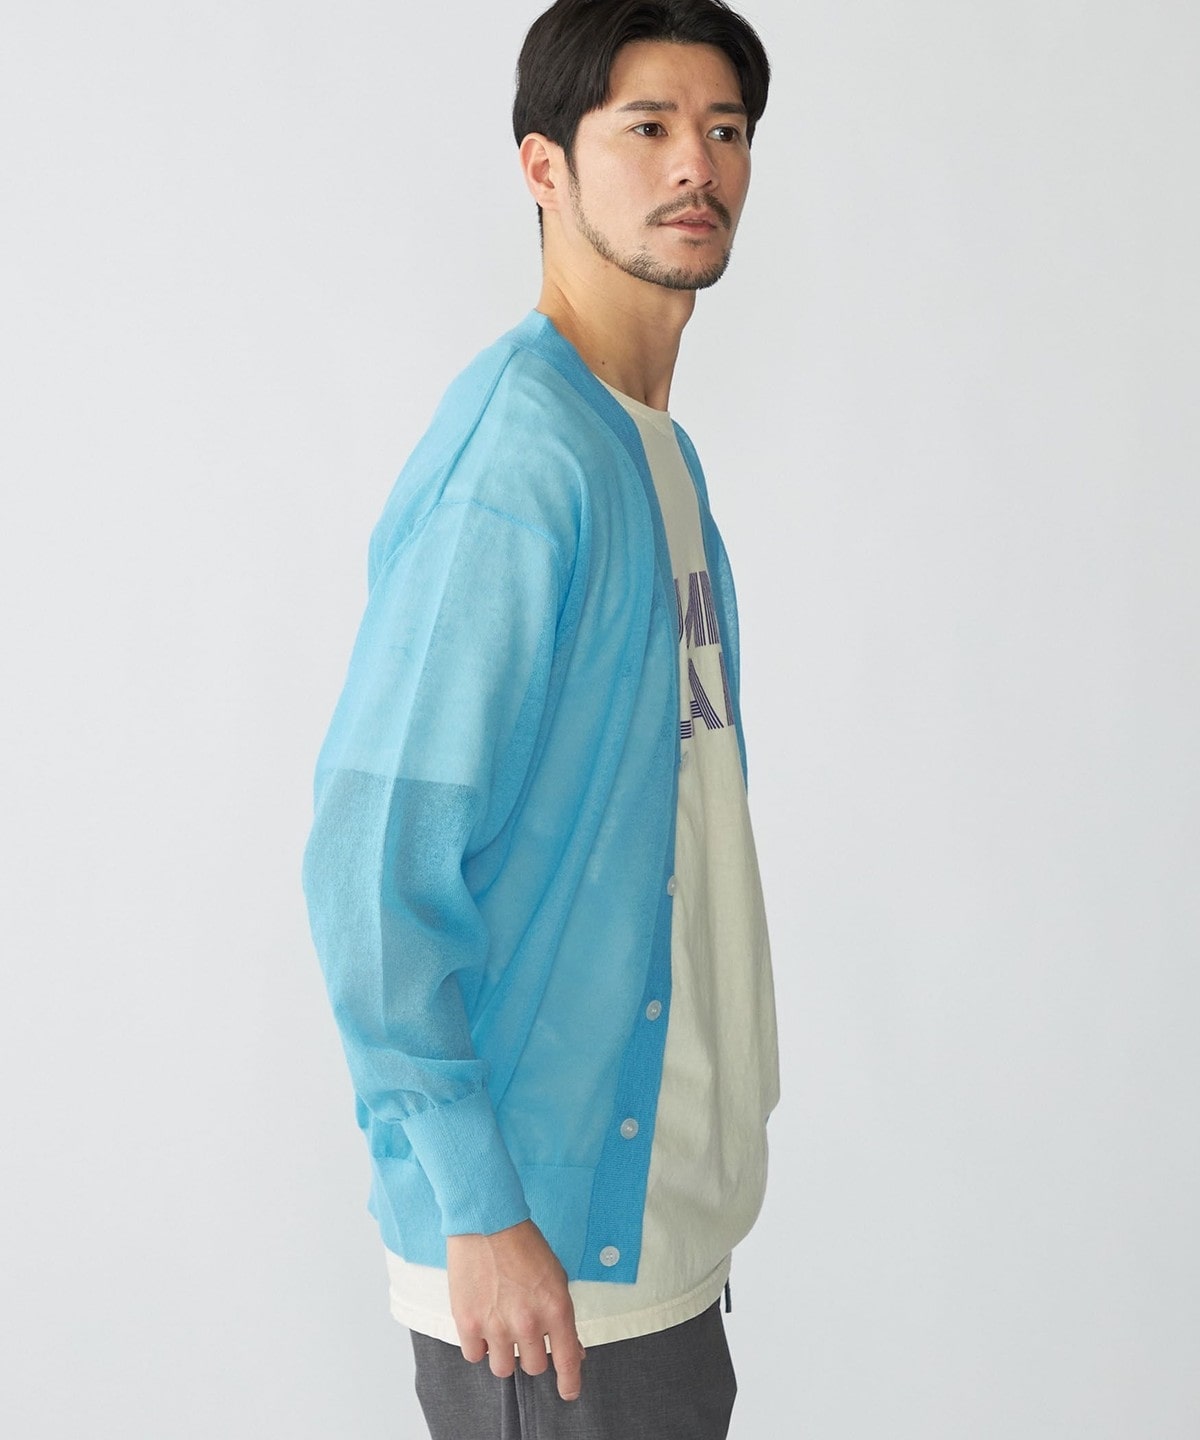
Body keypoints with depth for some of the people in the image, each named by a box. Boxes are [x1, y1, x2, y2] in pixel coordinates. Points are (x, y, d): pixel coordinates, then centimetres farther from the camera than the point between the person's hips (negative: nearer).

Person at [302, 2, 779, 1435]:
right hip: (544, 1245, -9)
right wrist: (475, 1206, -22)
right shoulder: (515, 459, -20)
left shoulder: (658, 452, 10)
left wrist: (703, 1161, 16)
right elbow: (373, 858, -24)